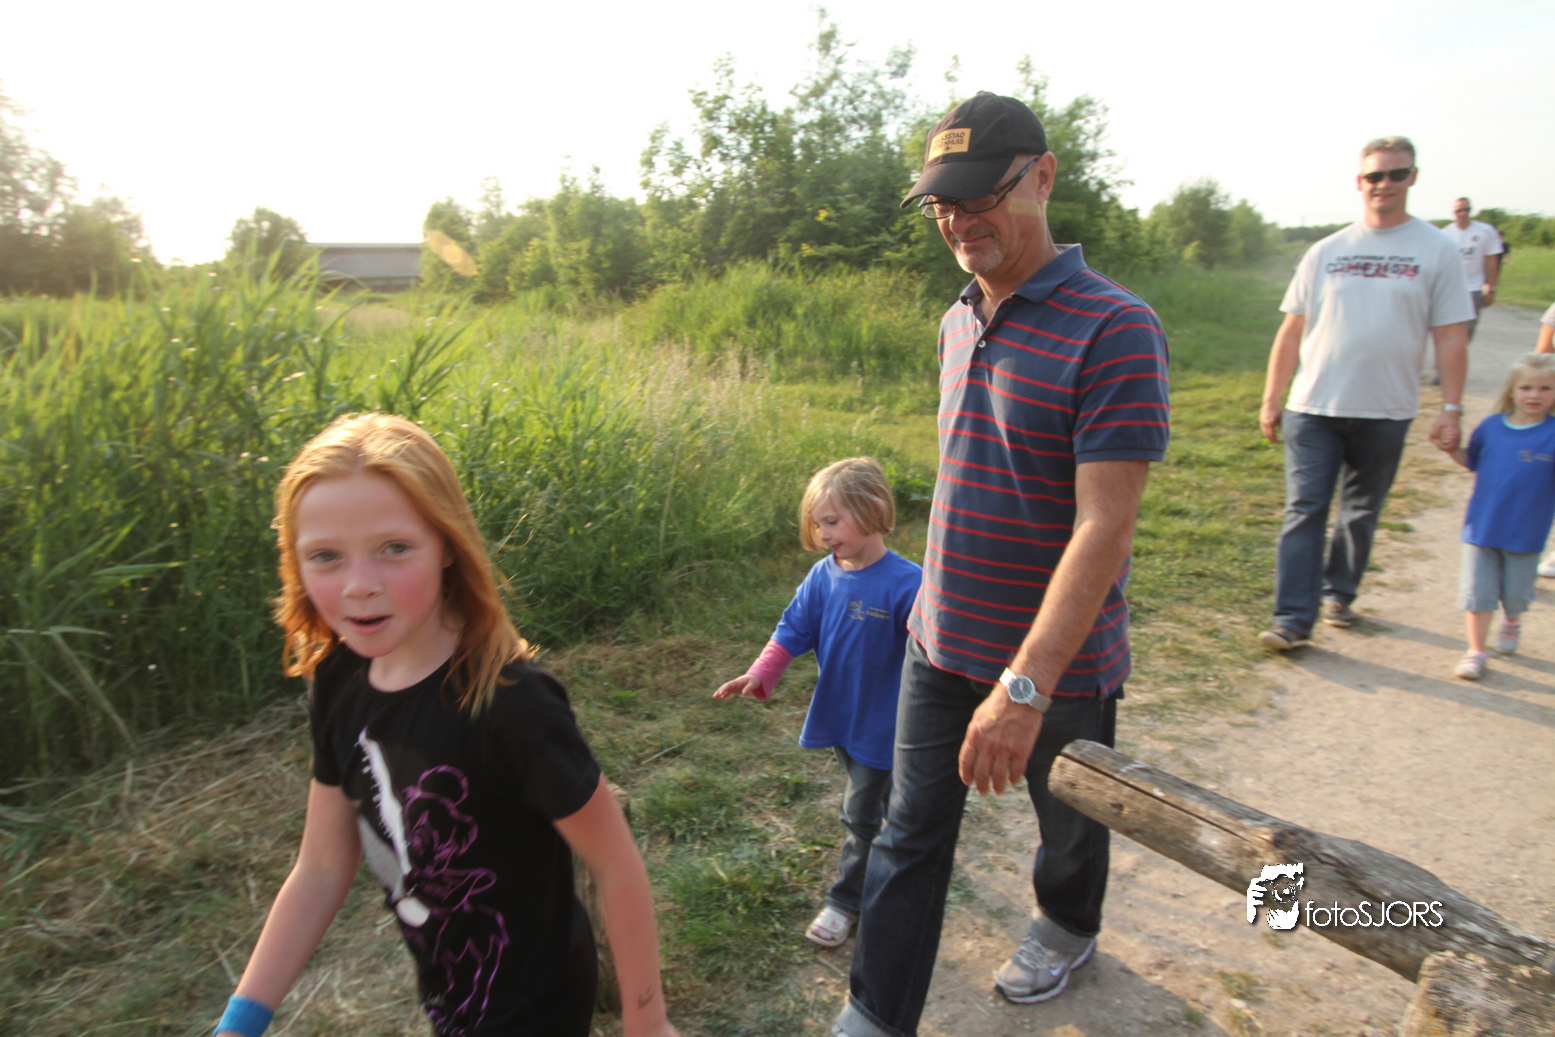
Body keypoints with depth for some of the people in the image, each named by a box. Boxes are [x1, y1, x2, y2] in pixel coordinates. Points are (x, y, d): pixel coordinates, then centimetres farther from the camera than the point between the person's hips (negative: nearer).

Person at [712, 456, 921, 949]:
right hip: (839, 716, 6)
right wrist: (760, 674, -13)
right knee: (883, 805, 26)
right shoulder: (823, 576, -5)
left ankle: (845, 900, 24)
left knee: (861, 813, 5)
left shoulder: (905, 584, -21)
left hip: (882, 722, -6)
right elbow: (793, 631, 0)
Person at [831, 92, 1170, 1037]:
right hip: (942, 641, 6)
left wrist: (1025, 685, -30)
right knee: (911, 834, 11)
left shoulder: (1114, 331, -20)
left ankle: (1068, 928, 52)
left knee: (1069, 823, 21)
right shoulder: (960, 320, 4)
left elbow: (1104, 526, -26)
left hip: (1058, 660, -5)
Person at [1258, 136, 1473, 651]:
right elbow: (1292, 330, 8)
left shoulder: (1436, 250, 4)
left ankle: (1338, 594, 30)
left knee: (1361, 514, 12)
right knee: (1304, 512, -5)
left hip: (1385, 412, 0)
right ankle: (1294, 618, -3)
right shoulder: (1325, 252, 7)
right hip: (1314, 407, 0)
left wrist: (1451, 409, -3)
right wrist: (1271, 399, 4)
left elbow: (1450, 337, 3)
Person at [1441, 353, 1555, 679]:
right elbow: (1472, 461, 15)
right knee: (1478, 591, 2)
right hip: (1482, 528, 1)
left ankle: (1512, 623, 49)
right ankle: (1476, 652, 15)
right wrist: (1450, 448, 0)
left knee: (1515, 594, 15)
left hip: (1525, 534, -1)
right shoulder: (1491, 427, 0)